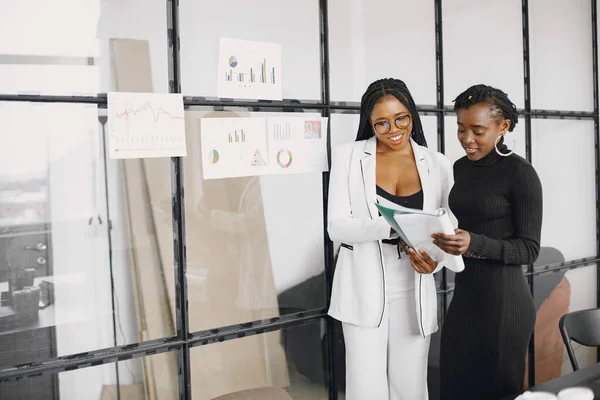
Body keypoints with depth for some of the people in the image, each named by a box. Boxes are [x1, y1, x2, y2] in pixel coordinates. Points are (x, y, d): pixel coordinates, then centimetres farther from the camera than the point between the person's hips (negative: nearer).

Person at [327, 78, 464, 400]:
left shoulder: (437, 164, 4)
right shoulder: (348, 156, -2)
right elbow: (337, 227, -9)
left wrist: (436, 260, -17)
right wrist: (393, 226, -26)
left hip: (414, 292, 2)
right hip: (363, 290, -2)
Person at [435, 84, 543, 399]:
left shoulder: (521, 174, -13)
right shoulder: (460, 168, 8)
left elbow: (529, 249, -13)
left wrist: (474, 244, -26)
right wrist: (443, 239, -2)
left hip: (503, 300, -6)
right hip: (463, 294, 7)